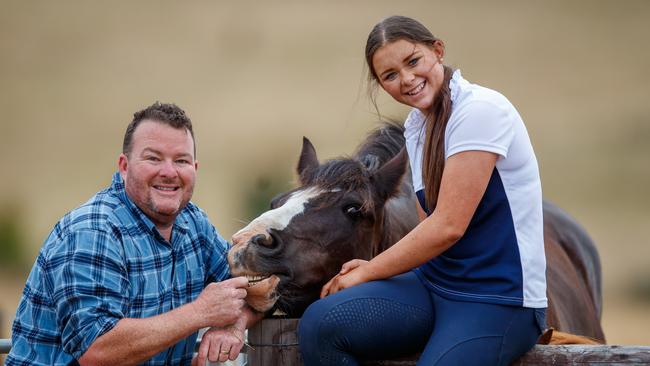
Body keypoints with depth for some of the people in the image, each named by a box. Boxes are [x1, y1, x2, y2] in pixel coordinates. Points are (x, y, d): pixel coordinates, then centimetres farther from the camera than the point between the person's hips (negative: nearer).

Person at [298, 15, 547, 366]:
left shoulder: (479, 110, -14)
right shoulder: (416, 125, 12)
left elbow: (447, 227, -19)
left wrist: (368, 272, -8)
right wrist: (376, 268, -2)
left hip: (500, 299, -7)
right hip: (434, 282, 7)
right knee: (319, 323, -18)